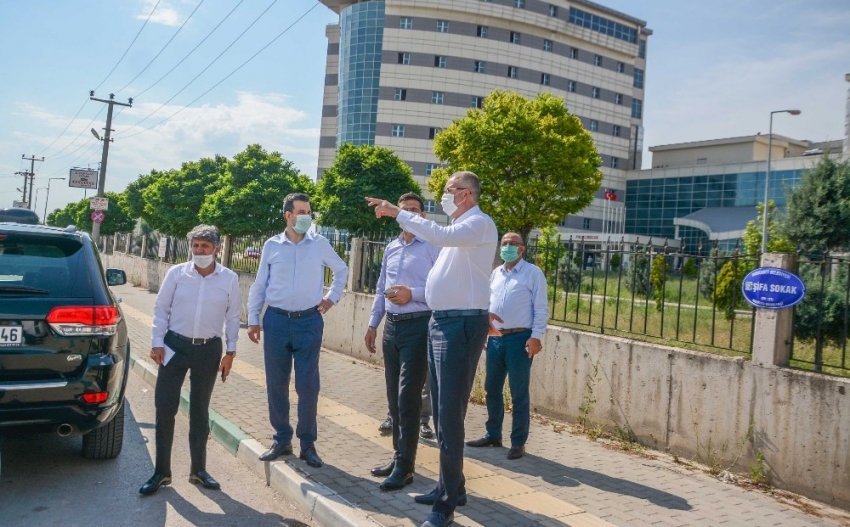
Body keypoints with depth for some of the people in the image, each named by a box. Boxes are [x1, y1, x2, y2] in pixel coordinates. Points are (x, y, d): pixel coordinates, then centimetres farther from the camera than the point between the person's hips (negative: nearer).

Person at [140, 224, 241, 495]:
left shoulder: (229, 278, -2)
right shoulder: (176, 273, -4)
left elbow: (233, 316, 3)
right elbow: (161, 309, 1)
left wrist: (230, 351, 1)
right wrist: (157, 343, -4)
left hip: (209, 350, 0)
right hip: (175, 345, 0)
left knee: (200, 411, 11)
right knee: (165, 407, 0)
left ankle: (199, 469, 24)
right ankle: (161, 471, 13)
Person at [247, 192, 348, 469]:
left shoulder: (320, 244, 2)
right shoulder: (271, 245, 2)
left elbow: (342, 270, 19)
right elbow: (259, 285, 7)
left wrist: (333, 296, 12)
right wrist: (253, 319, 5)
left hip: (309, 322, -1)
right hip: (276, 321, 1)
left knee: (308, 385, 1)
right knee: (276, 384, 7)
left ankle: (307, 444, 14)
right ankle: (282, 440, 22)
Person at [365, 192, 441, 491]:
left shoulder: (433, 246, -7)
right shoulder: (391, 248, 16)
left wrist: (412, 294, -21)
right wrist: (373, 324, 16)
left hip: (418, 326, -7)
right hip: (392, 325, 7)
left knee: (408, 397, -6)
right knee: (394, 396, 12)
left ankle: (405, 466, 2)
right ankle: (399, 456, 24)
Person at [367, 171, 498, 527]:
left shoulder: (480, 224, -11)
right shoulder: (459, 228, 19)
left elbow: (441, 236, -28)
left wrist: (397, 213, -23)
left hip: (461, 324, -10)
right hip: (441, 322, 10)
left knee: (450, 416, -8)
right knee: (442, 412, 15)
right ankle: (451, 487, 29)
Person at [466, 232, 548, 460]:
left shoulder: (533, 273, -4)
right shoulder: (495, 273, 15)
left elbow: (541, 309, -7)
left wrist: (535, 337, -15)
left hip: (520, 338, -6)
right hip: (495, 338, 6)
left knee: (518, 393, 0)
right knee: (492, 389, 13)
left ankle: (518, 443, 10)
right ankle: (493, 435, 27)